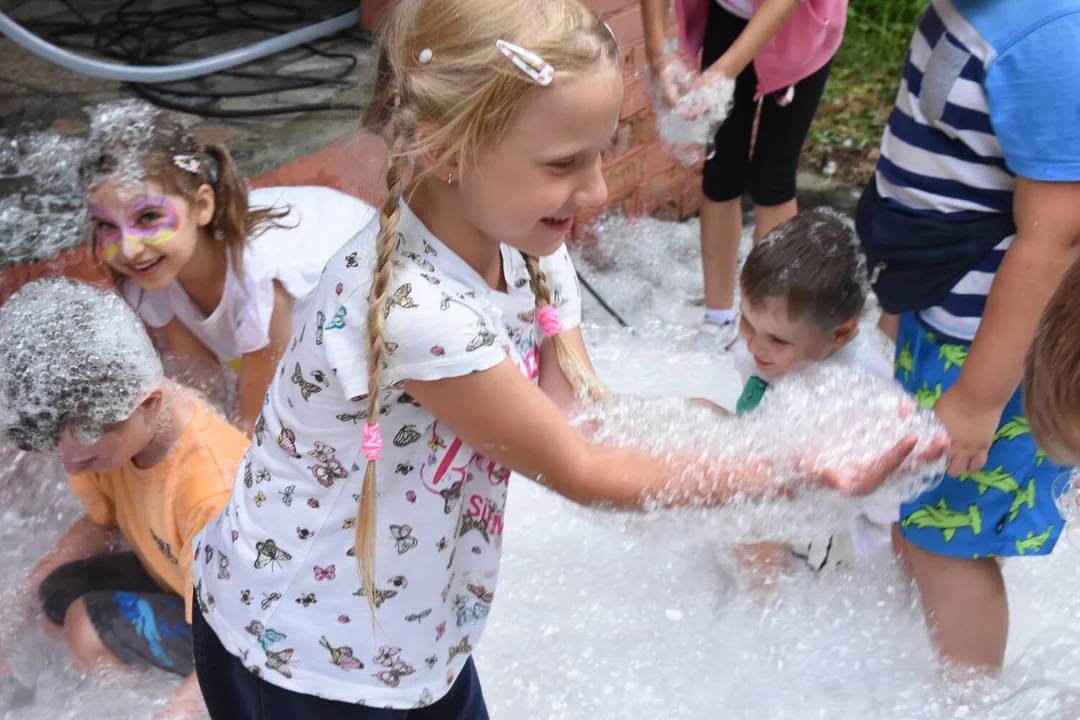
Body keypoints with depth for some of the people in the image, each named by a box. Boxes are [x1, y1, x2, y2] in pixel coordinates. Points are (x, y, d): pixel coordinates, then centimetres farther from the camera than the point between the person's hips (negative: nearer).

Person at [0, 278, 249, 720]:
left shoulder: (211, 490, -40)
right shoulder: (111, 423, -15)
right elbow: (101, 521, 6)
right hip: (172, 573, 8)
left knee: (91, 631, -20)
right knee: (53, 594, 4)